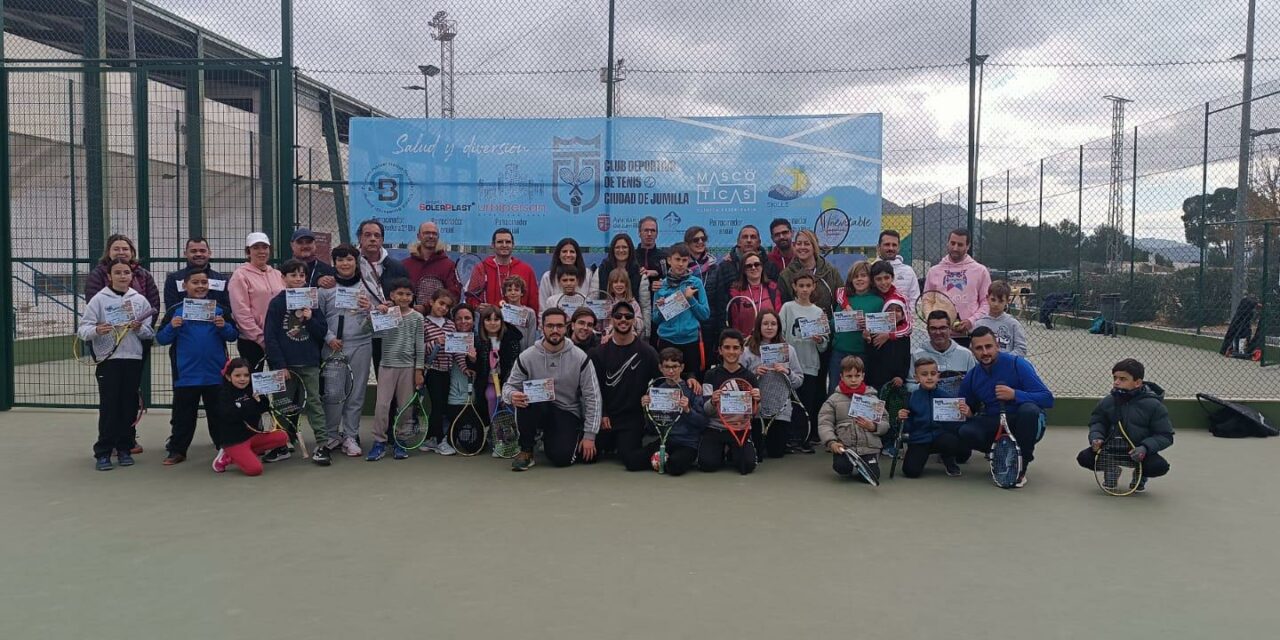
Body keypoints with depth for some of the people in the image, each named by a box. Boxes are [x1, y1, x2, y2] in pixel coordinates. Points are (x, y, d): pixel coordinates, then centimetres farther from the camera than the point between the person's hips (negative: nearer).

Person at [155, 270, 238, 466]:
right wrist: (172, 327, -16)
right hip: (186, 375, 0)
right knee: (183, 415, 9)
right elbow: (161, 338, 2)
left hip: (216, 374, 1)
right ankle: (177, 450, 19)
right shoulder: (176, 311, 1)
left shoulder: (220, 309, 3)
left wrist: (224, 326, -15)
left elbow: (233, 335, 4)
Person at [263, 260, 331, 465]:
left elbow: (323, 331, 6)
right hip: (284, 363, -1)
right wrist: (279, 365, -10)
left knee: (314, 402, 0)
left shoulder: (312, 301, 5)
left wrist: (310, 319, -12)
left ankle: (322, 445, 1)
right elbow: (270, 337, -5)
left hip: (309, 363, 1)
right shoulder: (277, 303, -1)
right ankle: (281, 446, 20)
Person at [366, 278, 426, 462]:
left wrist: (419, 370, 0)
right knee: (382, 404, -4)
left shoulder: (417, 317, 3)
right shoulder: (385, 313, 2)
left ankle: (399, 442, 17)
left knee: (405, 405, 6)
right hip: (387, 365, -1)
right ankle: (379, 442, 6)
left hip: (408, 366, 1)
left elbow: (419, 346, 3)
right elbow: (374, 333, -9)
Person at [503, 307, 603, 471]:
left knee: (562, 458, -24)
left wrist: (589, 436, -10)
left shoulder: (580, 358, -9)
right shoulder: (527, 356, -7)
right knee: (526, 399, -34)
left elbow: (592, 397, -7)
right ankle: (526, 451, -12)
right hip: (539, 410, 0)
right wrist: (512, 395, -29)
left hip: (569, 414, 0)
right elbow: (509, 386, -2)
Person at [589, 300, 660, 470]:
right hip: (605, 417, 4)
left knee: (631, 460, -22)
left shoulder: (647, 352, -2)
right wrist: (601, 414, -3)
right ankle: (613, 443, 26)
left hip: (633, 417, -3)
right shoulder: (600, 352, 4)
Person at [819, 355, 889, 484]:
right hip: (843, 447, -1)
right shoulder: (834, 399, 7)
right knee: (841, 467, -28)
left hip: (869, 447, 1)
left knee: (870, 476, -18)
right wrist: (831, 442, -18)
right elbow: (824, 424, -1)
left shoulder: (872, 399, 11)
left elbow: (885, 424, 10)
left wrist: (873, 427, -12)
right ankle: (851, 466, 11)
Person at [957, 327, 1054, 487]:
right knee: (966, 433, -27)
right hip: (993, 425, 3)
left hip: (1023, 424, -3)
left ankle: (1021, 469, -17)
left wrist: (1015, 395, -31)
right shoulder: (972, 377, 0)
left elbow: (1048, 399, -18)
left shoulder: (1017, 364, -14)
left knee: (1029, 410, -38)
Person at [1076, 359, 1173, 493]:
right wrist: (1096, 437, -15)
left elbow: (1165, 436, -10)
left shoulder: (1153, 405, -14)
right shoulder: (1107, 402, -6)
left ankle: (1140, 475, 10)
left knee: (1160, 466, -31)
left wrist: (1145, 447, -28)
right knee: (1084, 458, -21)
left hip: (1139, 453, -2)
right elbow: (1097, 422, 9)